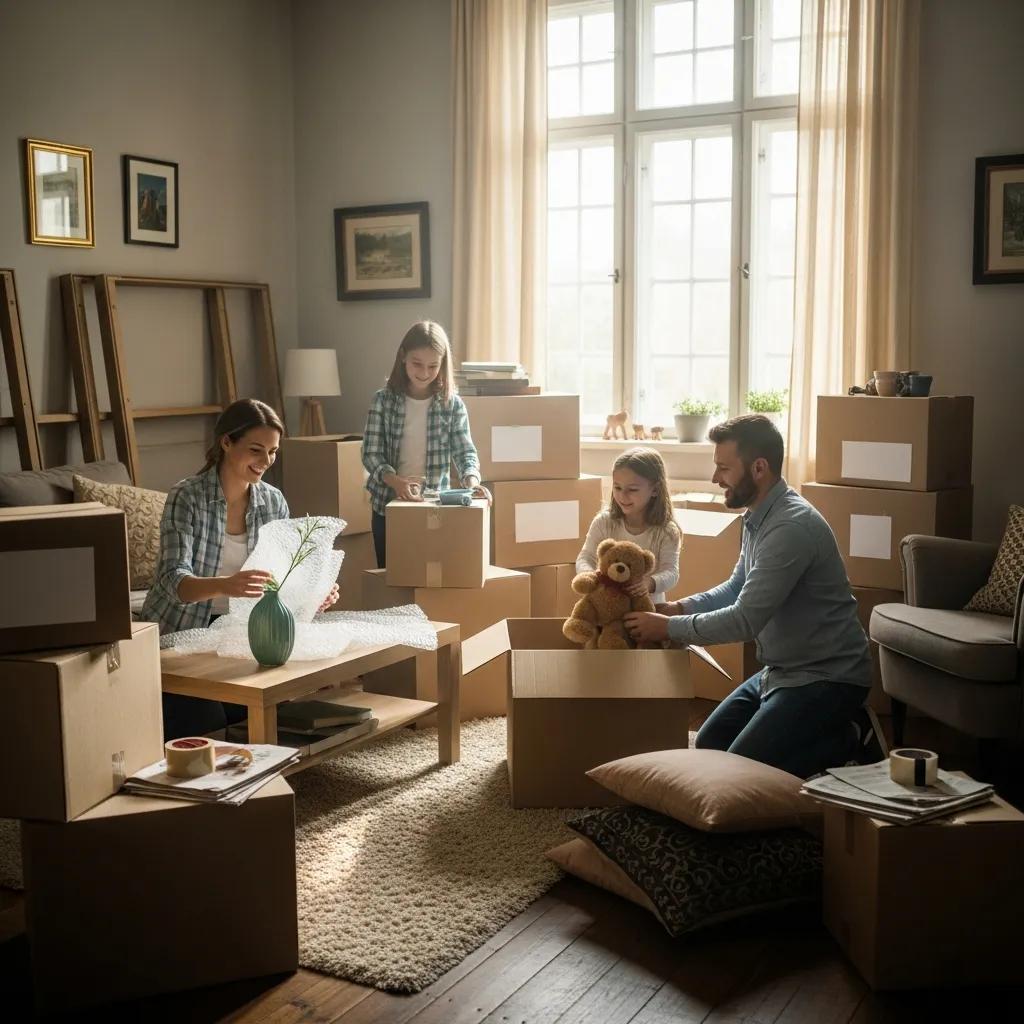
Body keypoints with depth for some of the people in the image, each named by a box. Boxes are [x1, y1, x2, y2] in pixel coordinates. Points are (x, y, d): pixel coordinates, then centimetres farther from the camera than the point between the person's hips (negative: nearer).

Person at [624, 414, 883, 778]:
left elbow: (744, 621, -27)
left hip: (825, 677, -10)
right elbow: (736, 588, 17)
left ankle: (850, 741, 1)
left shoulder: (791, 527, -26)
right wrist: (678, 607, 1)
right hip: (781, 670, 10)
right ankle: (833, 730, 16)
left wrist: (668, 627, -15)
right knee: (708, 747, 12)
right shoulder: (758, 517, 5)